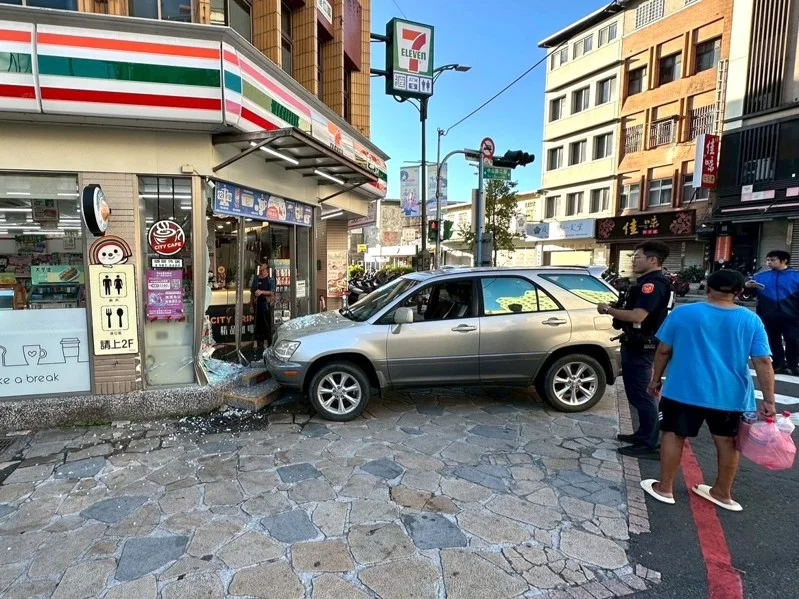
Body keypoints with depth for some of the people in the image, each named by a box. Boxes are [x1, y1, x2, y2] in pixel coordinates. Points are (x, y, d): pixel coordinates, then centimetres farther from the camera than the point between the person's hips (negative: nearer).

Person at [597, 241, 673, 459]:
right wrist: (615, 310, 9)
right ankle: (643, 434, 31)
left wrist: (608, 310, -18)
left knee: (642, 395, -4)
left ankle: (650, 445, 5)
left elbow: (637, 316, -29)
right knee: (636, 393, 19)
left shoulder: (654, 284, -20)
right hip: (636, 345, 11)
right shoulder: (648, 282, 15)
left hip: (641, 347, -11)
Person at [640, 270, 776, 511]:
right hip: (731, 394, 3)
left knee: (674, 435, 10)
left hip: (685, 389, -2)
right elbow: (763, 361, -5)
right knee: (727, 441, 18)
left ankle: (664, 488, 19)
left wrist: (656, 379, 9)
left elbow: (663, 350, -2)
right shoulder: (751, 320, -1)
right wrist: (769, 399, -2)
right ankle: (723, 493, 32)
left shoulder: (683, 313, -6)